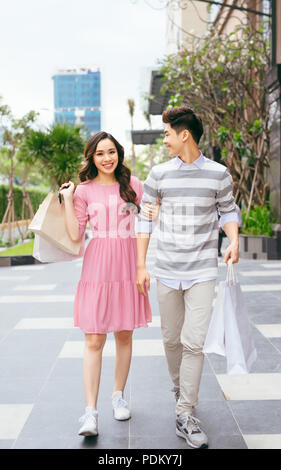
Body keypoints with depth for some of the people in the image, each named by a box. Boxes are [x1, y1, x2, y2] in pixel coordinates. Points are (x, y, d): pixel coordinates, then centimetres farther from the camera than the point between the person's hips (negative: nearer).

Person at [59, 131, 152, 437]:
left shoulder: (132, 184, 8)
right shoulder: (84, 191, 3)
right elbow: (75, 235, -2)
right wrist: (67, 200, -5)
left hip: (128, 265, 2)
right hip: (98, 267, -2)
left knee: (124, 335, 11)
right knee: (94, 339, -5)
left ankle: (118, 395, 29)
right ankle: (90, 412, -2)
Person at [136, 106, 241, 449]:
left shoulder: (218, 174, -1)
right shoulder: (159, 173, 2)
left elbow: (228, 210, 11)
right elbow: (144, 218, 7)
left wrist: (233, 240, -10)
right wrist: (140, 265, 3)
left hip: (202, 272, -2)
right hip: (166, 271, 2)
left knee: (193, 342, -8)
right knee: (172, 339, 12)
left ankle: (185, 415, 2)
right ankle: (179, 390, 38)